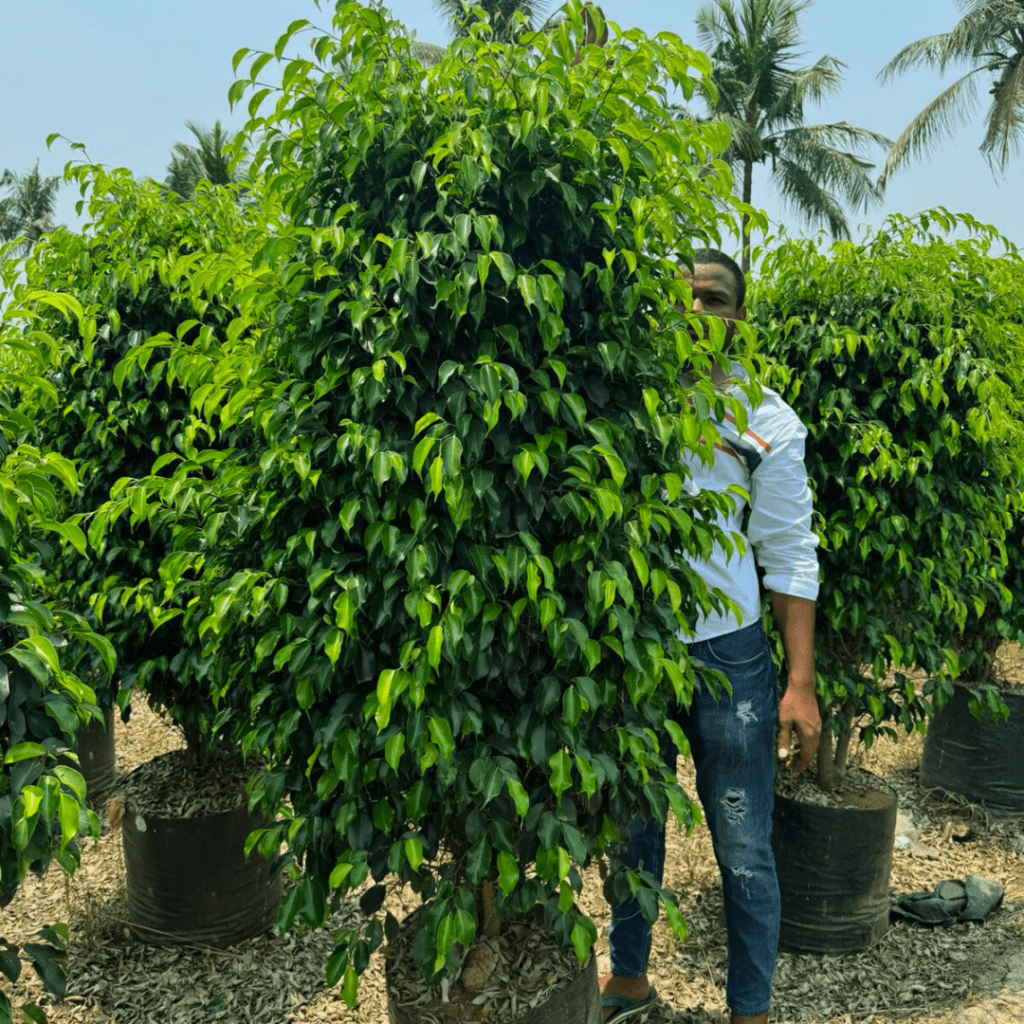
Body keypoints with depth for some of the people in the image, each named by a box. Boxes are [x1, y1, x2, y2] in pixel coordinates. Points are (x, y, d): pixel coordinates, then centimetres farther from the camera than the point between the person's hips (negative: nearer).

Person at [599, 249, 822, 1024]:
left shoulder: (766, 421, -2)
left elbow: (789, 554, -1)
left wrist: (801, 684, -6)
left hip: (726, 654, -2)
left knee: (743, 850, 6)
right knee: (632, 831, 16)